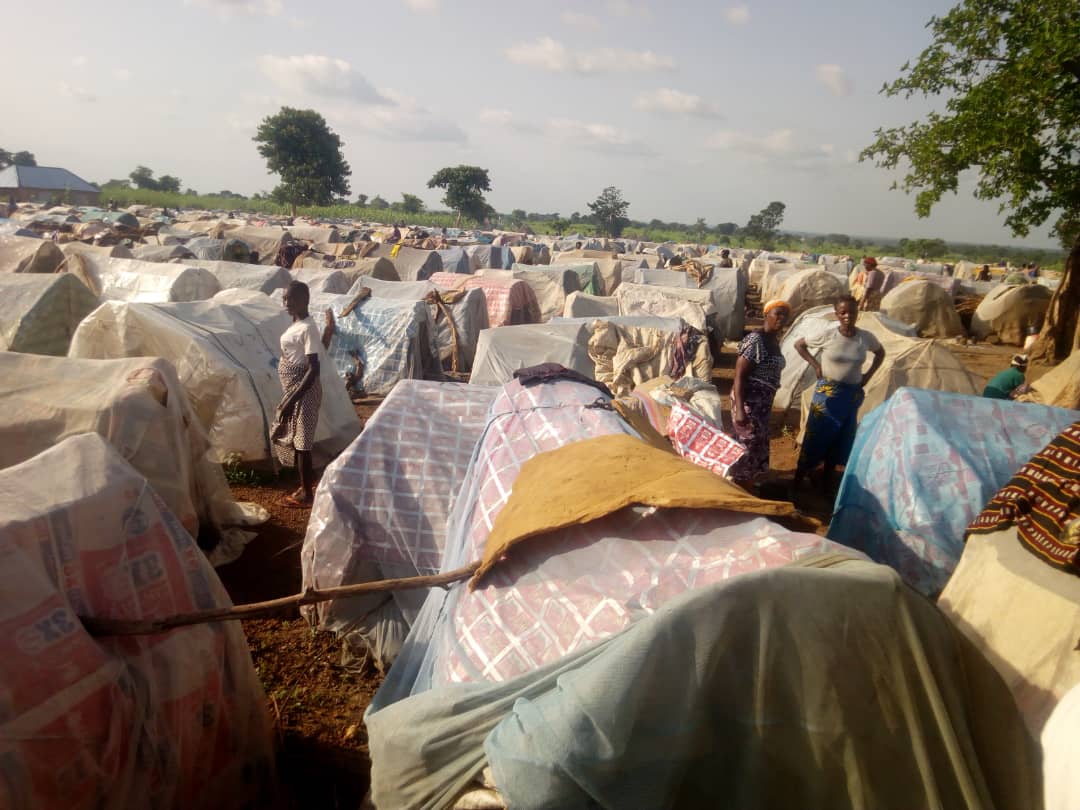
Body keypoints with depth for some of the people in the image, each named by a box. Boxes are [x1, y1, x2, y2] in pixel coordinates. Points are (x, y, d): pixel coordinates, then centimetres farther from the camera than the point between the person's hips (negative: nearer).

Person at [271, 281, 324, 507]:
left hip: (303, 389, -10)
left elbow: (313, 368, -22)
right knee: (292, 437, 18)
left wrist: (293, 398, -23)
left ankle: (306, 494, 10)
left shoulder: (308, 328, -18)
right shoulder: (295, 325, 11)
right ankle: (308, 481, 34)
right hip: (292, 387, 10)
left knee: (301, 440, -2)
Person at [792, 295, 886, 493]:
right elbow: (799, 344, -1)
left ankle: (827, 484, 27)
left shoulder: (866, 337, -3)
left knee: (840, 440, 12)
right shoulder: (828, 335, -12)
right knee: (816, 436, -1)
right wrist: (815, 365, -6)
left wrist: (868, 375, 7)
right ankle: (797, 483, 8)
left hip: (852, 395, 4)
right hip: (827, 393, -4)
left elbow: (880, 353, 17)